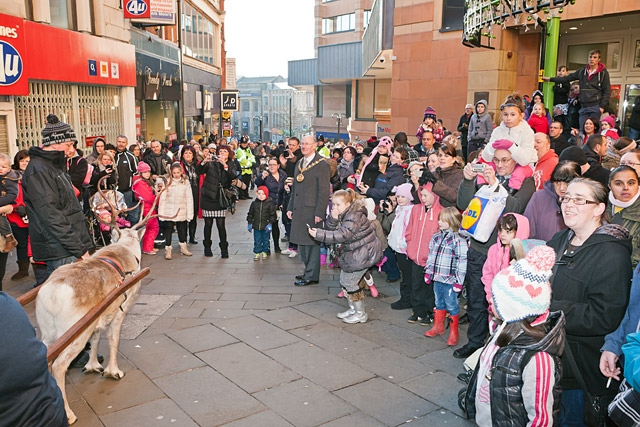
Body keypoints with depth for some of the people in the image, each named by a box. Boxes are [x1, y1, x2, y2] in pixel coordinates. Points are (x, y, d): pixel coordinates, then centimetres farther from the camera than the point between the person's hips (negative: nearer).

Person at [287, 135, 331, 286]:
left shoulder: (322, 165, -9)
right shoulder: (299, 163, 15)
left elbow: (324, 191, -12)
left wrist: (319, 213, -16)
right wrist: (290, 207, 14)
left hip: (311, 210, -8)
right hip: (299, 210, 8)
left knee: (311, 243, -1)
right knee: (301, 242, 14)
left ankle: (312, 276, 9)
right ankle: (308, 271, 27)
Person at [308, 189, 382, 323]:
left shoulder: (355, 216, -25)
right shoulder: (342, 215, 4)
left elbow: (343, 235, -35)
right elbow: (330, 230, -1)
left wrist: (319, 234, -38)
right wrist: (333, 218, -21)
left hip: (364, 253, -10)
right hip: (352, 252, 10)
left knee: (350, 282, -4)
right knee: (344, 280, 14)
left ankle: (361, 314, 11)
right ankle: (353, 309, 31)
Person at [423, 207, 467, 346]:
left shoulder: (458, 240, -15)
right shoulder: (436, 237, 7)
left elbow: (462, 262, -15)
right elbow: (431, 256, 16)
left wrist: (458, 281, -15)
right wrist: (428, 272, 15)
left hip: (450, 281, -7)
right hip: (437, 278, 7)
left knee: (452, 305, 4)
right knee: (439, 303, 20)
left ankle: (453, 332, 18)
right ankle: (438, 326, 36)